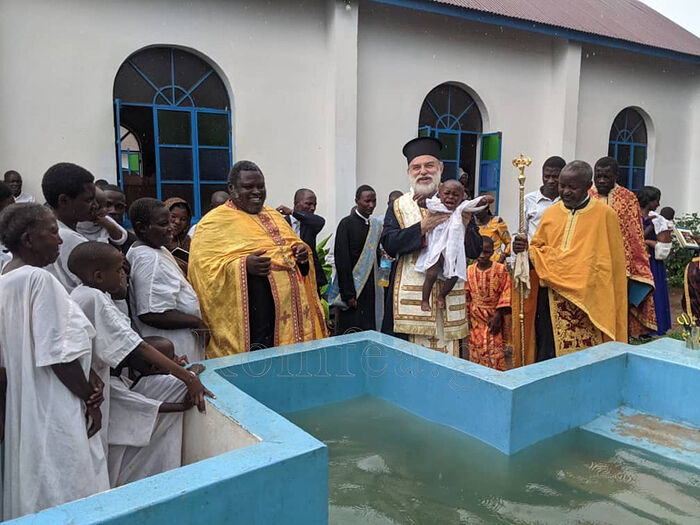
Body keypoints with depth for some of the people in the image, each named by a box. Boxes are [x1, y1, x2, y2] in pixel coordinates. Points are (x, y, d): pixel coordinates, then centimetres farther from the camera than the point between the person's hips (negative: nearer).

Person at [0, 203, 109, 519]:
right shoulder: (39, 279, -18)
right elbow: (58, 355, -20)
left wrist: (87, 376, 1)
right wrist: (90, 399, -8)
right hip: (53, 411, -9)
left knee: (35, 490, 19)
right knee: (71, 496, 2)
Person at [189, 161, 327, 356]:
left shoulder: (273, 214, 18)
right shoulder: (214, 222, -3)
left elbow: (293, 244, 27)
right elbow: (202, 266, -11)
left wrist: (302, 253, 3)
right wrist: (243, 265, -24)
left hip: (291, 305, 6)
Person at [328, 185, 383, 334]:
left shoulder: (376, 226, 11)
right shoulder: (347, 224, -7)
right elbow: (341, 259, -12)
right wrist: (348, 294, -16)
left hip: (371, 290, 6)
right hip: (351, 289, -6)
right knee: (351, 334, -1)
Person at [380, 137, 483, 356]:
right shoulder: (399, 206, 7)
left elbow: (475, 251, 7)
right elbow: (388, 243, -7)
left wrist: (465, 227, -13)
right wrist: (422, 227, -19)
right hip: (410, 295, -1)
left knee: (447, 351, 2)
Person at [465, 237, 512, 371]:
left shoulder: (500, 269, -7)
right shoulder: (470, 270, 1)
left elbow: (506, 293, -7)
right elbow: (466, 294, 7)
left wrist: (498, 316, -11)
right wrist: (466, 316, 3)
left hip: (494, 317, -2)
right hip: (475, 318, 2)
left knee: (495, 351, -1)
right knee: (476, 349, 4)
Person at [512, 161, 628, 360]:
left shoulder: (605, 215, 0)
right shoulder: (550, 213, 9)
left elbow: (613, 263, 1)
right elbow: (537, 250, 14)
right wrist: (525, 249, -8)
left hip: (588, 301, -3)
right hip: (551, 301, 3)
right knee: (548, 357, 6)